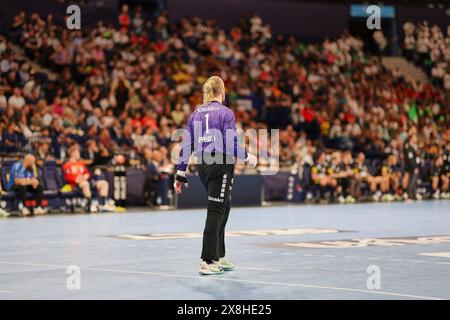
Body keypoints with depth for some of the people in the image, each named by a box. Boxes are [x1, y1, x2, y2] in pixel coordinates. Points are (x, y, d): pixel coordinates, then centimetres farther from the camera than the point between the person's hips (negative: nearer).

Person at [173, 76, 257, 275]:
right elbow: (232, 146, -13)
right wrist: (248, 157, 4)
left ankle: (218, 257, 22)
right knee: (216, 212, -4)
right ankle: (207, 262, -4)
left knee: (223, 208, 19)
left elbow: (186, 146, 8)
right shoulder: (226, 113, -7)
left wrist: (180, 174, 12)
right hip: (222, 165, -6)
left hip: (202, 165, 6)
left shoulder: (195, 114, 10)